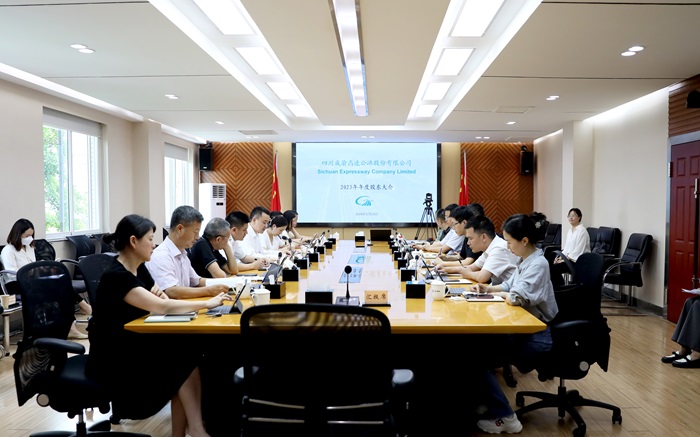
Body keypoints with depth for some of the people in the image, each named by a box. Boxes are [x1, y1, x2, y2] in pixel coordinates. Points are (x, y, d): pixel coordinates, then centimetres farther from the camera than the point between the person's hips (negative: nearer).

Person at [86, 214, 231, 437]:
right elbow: (161, 307, -27)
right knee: (186, 356, -19)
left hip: (134, 343, 7)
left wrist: (159, 295, -12)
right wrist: (207, 303, -22)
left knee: (188, 350, -18)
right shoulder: (116, 276, -21)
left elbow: (161, 303, 11)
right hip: (112, 357, -7)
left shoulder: (139, 268, 6)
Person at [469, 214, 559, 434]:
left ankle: (503, 418, -3)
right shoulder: (526, 261, 9)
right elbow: (509, 286, 22)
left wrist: (499, 294, -9)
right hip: (526, 328, 10)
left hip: (538, 336, -10)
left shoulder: (538, 264, -21)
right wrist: (488, 288, 4)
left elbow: (515, 298, -30)